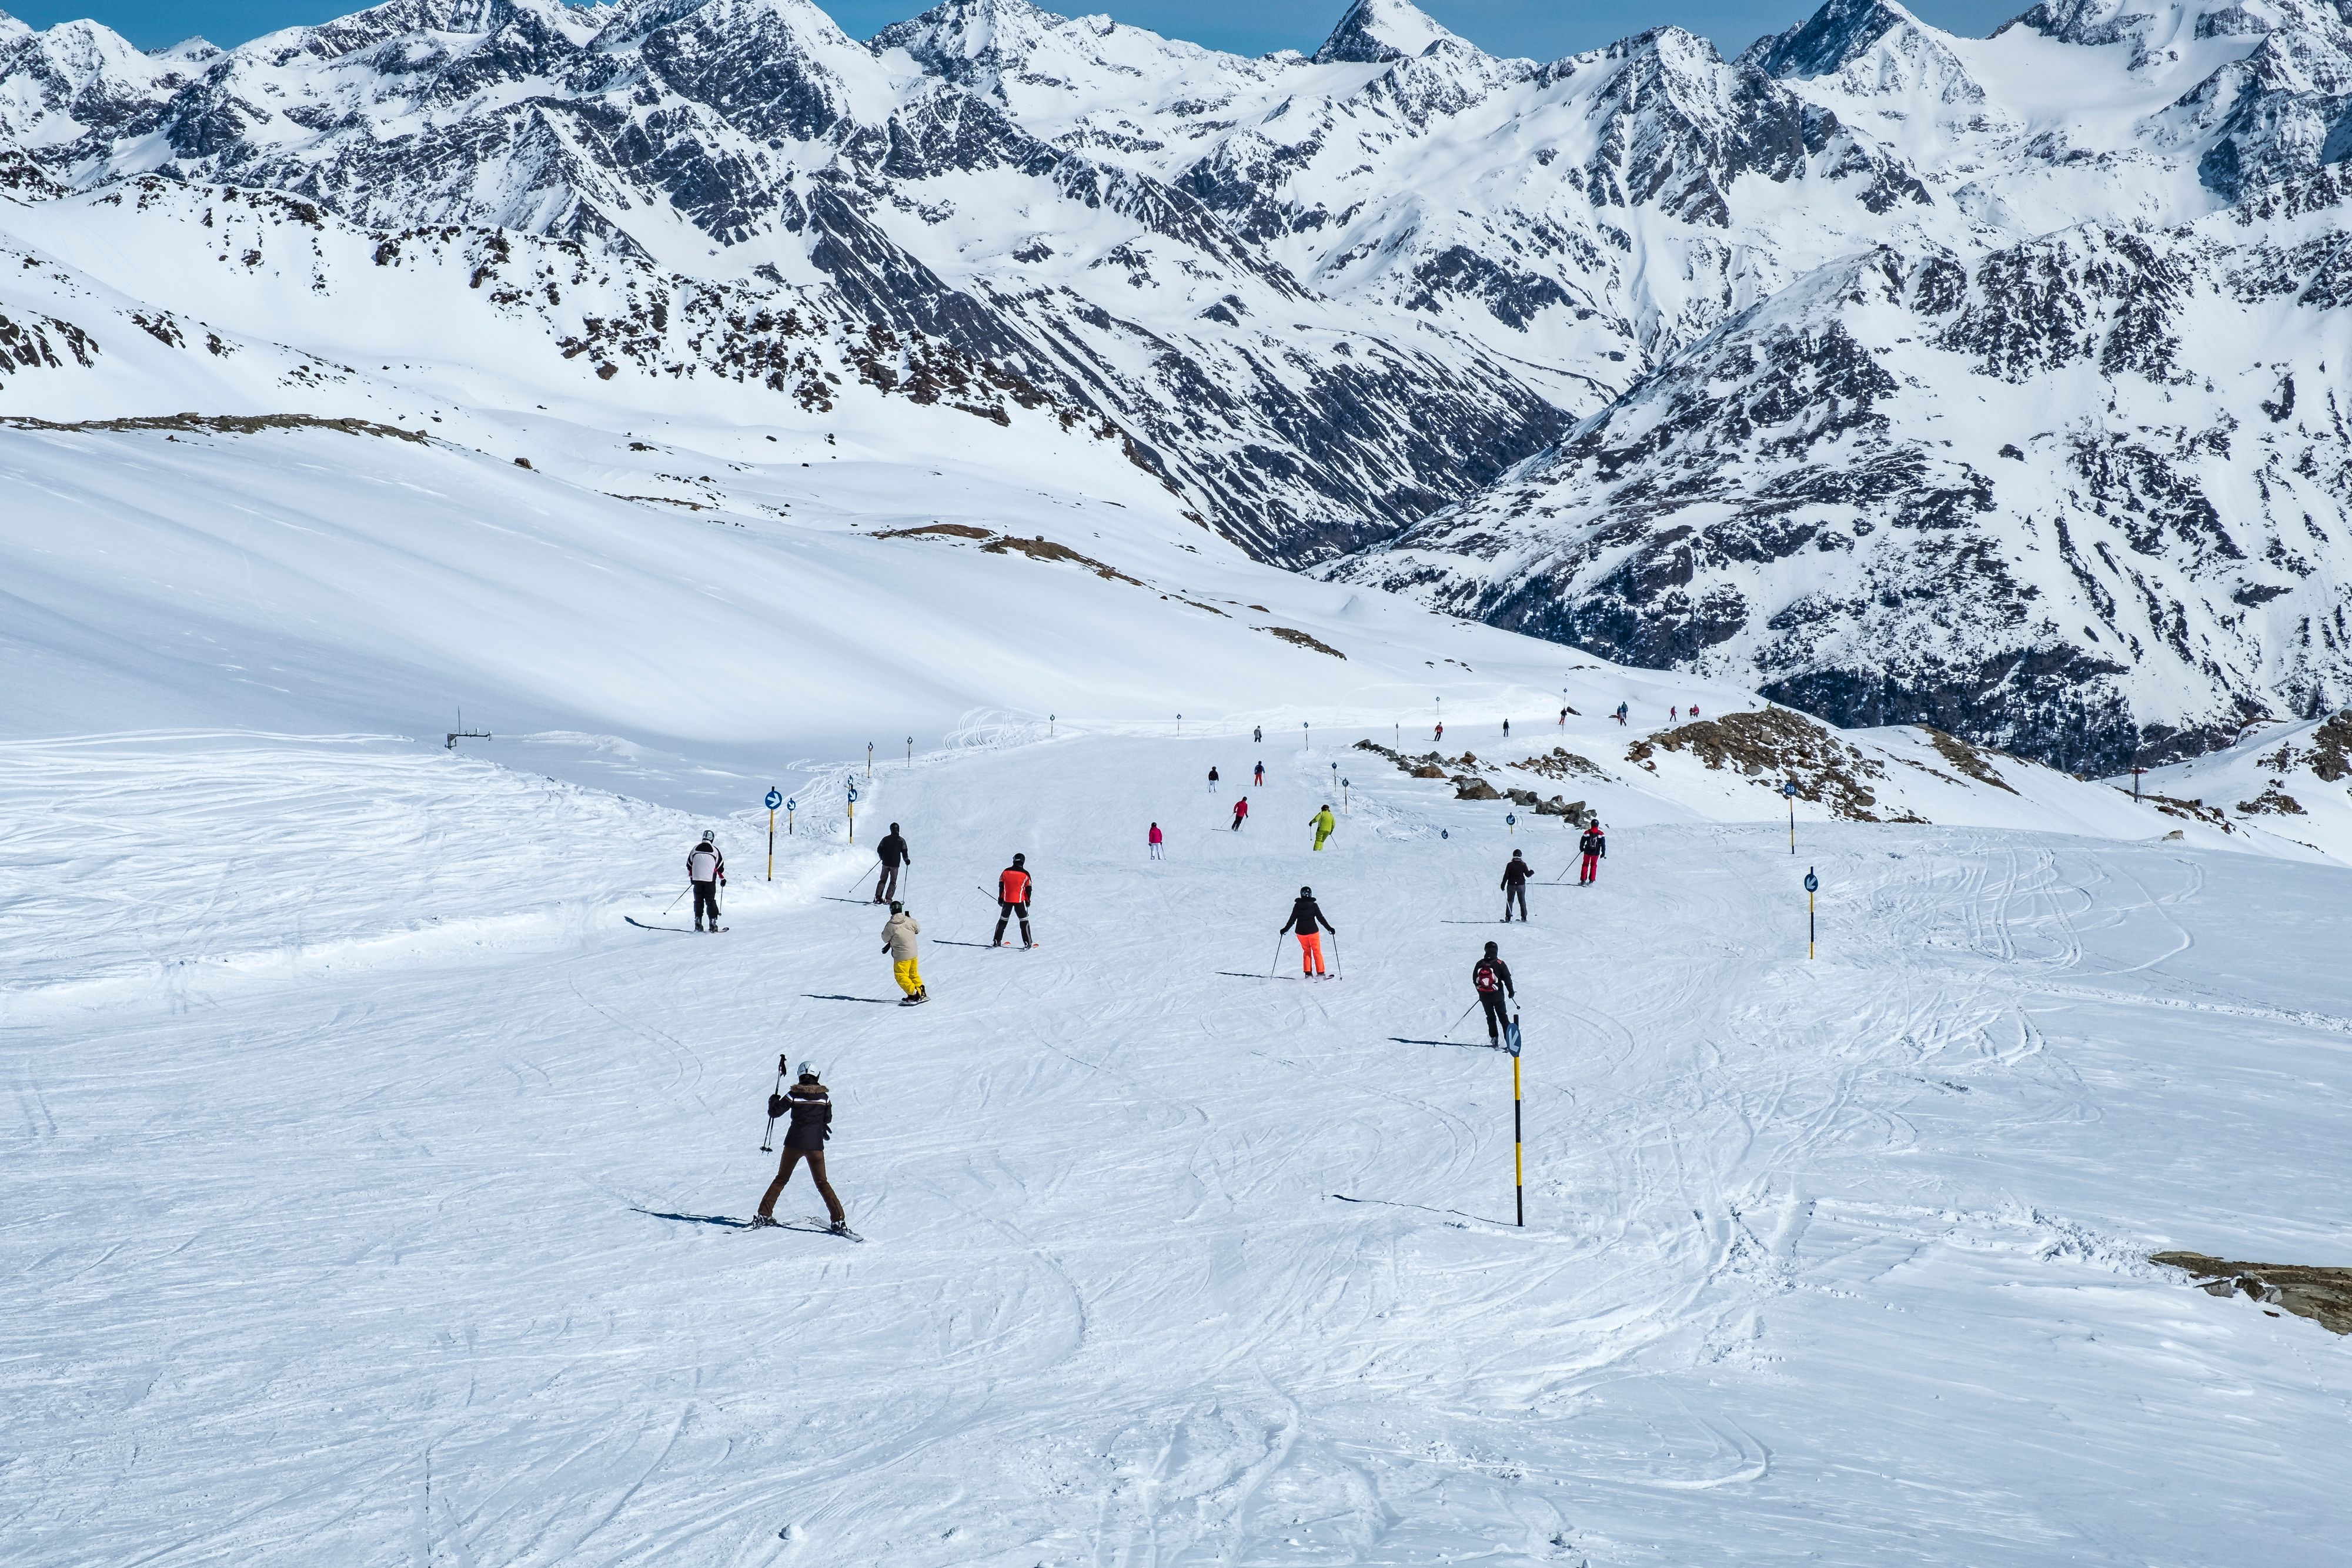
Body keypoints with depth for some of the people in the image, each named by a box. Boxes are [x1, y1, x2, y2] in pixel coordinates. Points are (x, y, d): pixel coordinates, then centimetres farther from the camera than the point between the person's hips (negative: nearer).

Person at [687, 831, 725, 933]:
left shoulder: (695, 849, 5)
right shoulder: (714, 850, -3)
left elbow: (689, 864, 13)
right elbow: (721, 865, 1)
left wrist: (691, 877, 27)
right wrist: (723, 879, 14)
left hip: (697, 879, 2)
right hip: (710, 880, -2)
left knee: (698, 902, 9)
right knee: (711, 902, 4)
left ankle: (698, 924, 1)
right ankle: (713, 924, 0)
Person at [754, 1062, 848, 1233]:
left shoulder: (794, 1096, -6)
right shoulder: (824, 1097, -1)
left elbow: (774, 1112, -2)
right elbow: (828, 1119, 13)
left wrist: (773, 1100, 18)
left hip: (794, 1143, -1)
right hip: (816, 1145, 1)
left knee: (781, 1179, 16)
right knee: (822, 1183, 8)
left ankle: (764, 1215, 13)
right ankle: (839, 1220, -3)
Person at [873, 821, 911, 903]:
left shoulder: (886, 839, 1)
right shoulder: (901, 841, -6)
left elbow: (879, 849, 7)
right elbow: (904, 853, -6)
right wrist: (907, 860, 13)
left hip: (886, 863, 2)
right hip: (895, 864, -2)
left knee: (883, 880, 15)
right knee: (893, 882, 8)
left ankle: (878, 896, 3)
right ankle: (888, 899, -2)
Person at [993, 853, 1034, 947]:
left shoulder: (1006, 872, 1)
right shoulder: (1025, 874, -6)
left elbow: (1001, 885, 7)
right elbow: (1029, 889, -1)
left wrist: (1000, 898, 16)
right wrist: (1028, 901, 11)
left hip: (1007, 900, 2)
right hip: (1019, 900, -2)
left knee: (1003, 920, 16)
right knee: (1024, 920, 7)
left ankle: (997, 941, 16)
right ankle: (1027, 943, 2)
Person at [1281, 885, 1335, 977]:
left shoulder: (1297, 906, -3)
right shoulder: (1314, 906, -7)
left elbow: (1292, 920, 0)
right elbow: (1321, 919, -6)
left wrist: (1285, 930, 13)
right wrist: (1329, 928, 2)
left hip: (1301, 932, 2)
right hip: (1313, 931, -2)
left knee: (1307, 952, 16)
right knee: (1317, 952, 8)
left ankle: (1308, 973, 8)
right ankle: (1320, 973, 4)